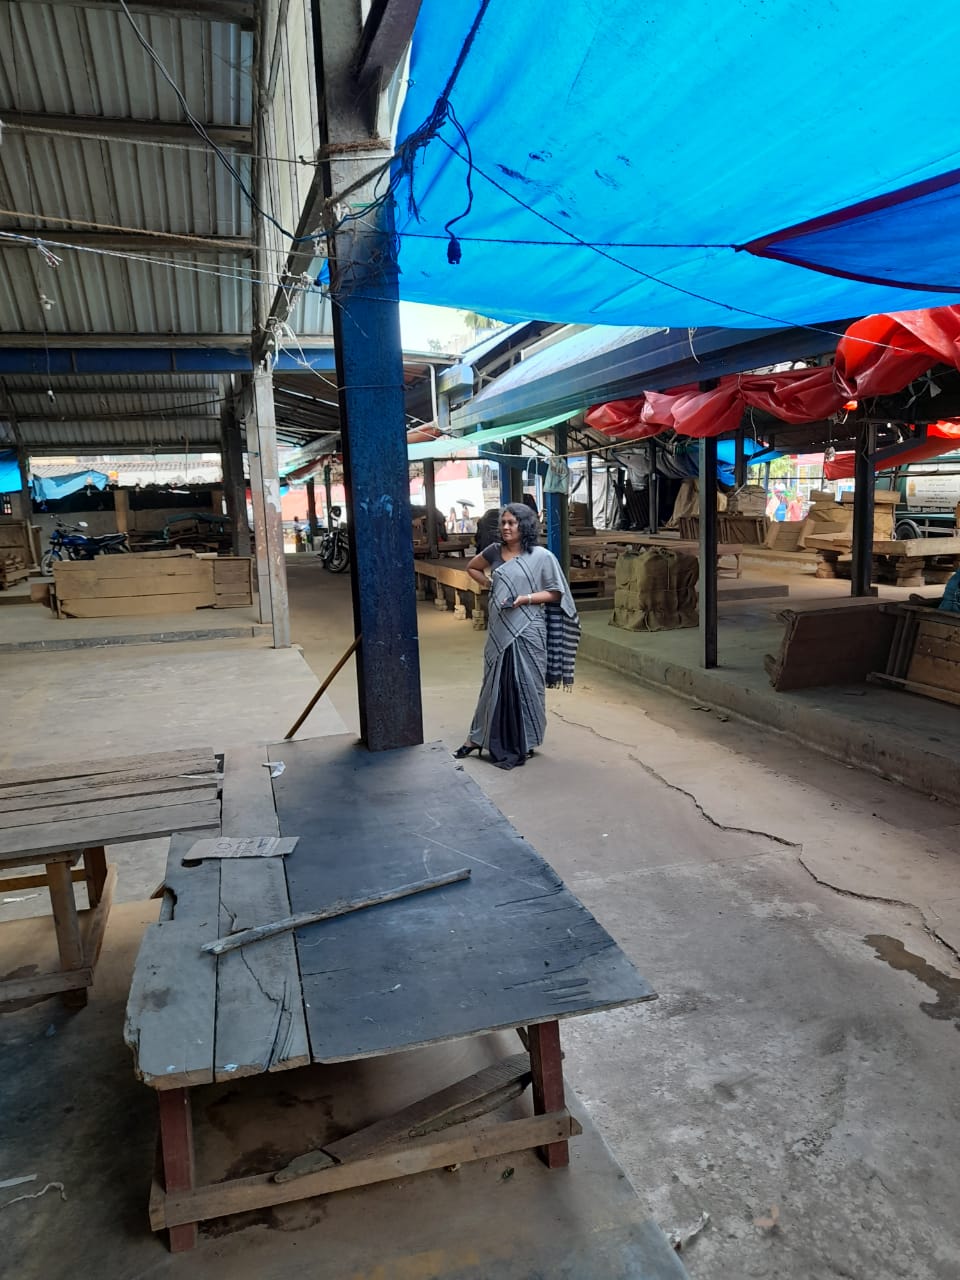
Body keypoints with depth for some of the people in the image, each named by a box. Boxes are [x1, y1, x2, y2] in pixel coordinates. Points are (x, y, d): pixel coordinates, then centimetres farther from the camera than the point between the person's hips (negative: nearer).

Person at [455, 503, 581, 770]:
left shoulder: (541, 556, -7)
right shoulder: (494, 551, 6)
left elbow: (555, 592, -6)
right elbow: (472, 568, 24)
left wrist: (525, 598, -18)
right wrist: (490, 585, 9)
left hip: (526, 630, -4)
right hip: (498, 630, 4)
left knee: (524, 685, 3)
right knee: (494, 683, 12)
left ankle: (523, 743, 15)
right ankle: (479, 737, 23)